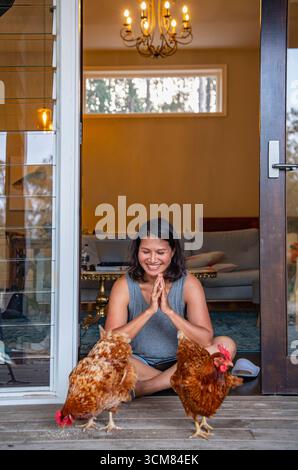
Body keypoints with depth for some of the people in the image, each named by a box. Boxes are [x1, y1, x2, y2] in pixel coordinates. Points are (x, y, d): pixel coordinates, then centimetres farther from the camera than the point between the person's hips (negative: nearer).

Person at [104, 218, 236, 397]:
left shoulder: (188, 283, -10)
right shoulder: (124, 285, -11)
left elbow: (206, 340, -19)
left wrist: (169, 310, -31)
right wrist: (149, 311, -30)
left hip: (180, 362, 1)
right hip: (140, 364, -1)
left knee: (226, 344, -24)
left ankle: (141, 387, -24)